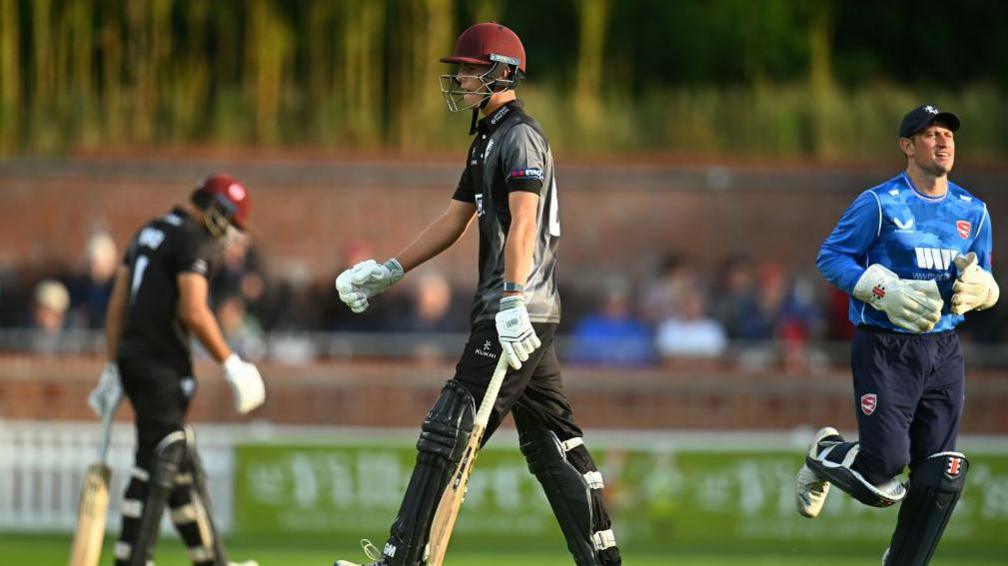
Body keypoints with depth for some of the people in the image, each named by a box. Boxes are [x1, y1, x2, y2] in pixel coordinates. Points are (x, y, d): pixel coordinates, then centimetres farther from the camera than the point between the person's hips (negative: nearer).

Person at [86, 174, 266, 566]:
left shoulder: (149, 234, 18)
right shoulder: (193, 242, -10)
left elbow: (117, 306, 18)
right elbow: (194, 313, -20)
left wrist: (113, 368, 20)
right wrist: (230, 364, -13)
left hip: (131, 356, 10)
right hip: (161, 362, -10)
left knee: (181, 464, 15)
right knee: (157, 463, -9)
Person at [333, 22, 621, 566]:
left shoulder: (520, 135, -10)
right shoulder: (487, 140, 21)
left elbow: (523, 224, -22)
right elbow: (454, 220, 27)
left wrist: (513, 302, -33)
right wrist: (387, 271, 22)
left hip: (520, 313, -10)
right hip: (531, 316, 10)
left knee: (449, 430, -12)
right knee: (550, 441, 10)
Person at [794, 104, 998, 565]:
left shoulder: (973, 212, 10)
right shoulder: (879, 204, -6)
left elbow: (986, 285, 17)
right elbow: (830, 256, -4)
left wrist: (975, 285, -9)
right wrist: (887, 291, -17)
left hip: (944, 354, 5)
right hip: (886, 350, -5)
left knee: (941, 476, 1)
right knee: (884, 464, -12)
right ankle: (825, 454, 22)